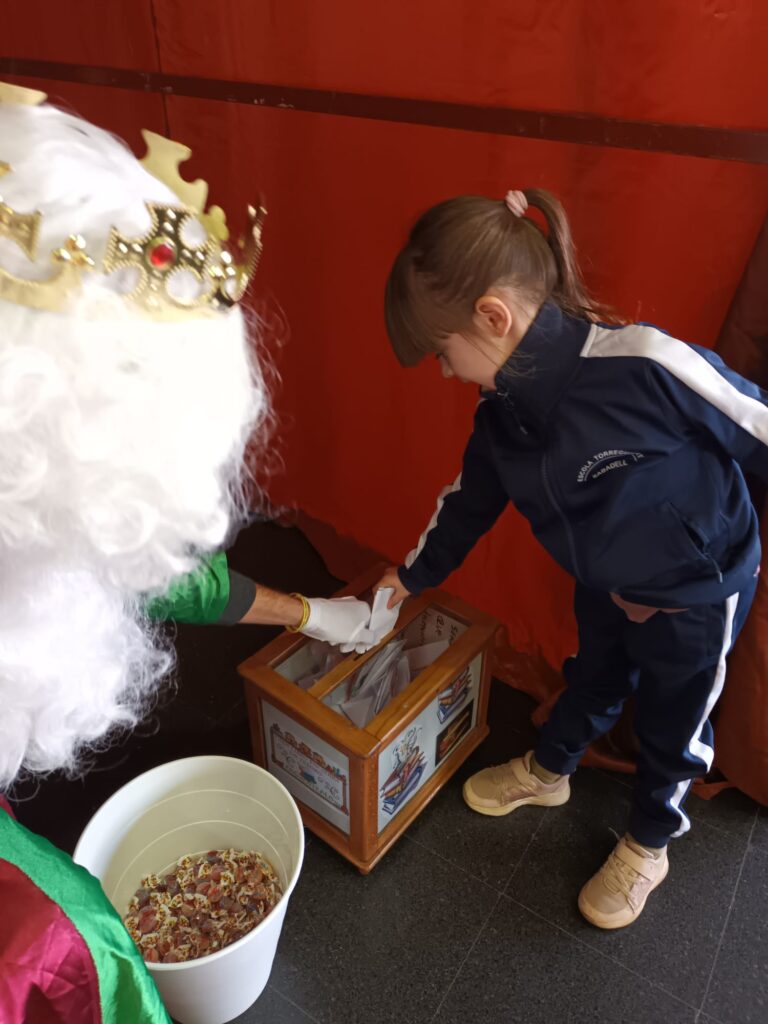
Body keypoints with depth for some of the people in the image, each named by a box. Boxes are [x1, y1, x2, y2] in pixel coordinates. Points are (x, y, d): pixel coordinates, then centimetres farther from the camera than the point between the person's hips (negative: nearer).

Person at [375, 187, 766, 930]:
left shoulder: (643, 366, -38)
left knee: (671, 727, 19)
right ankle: (548, 771, 56)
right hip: (605, 585, 5)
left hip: (697, 593, -5)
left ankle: (648, 845, 45)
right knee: (591, 681, 29)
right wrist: (414, 574, 14)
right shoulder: (504, 403, -13)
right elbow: (472, 495, 3)